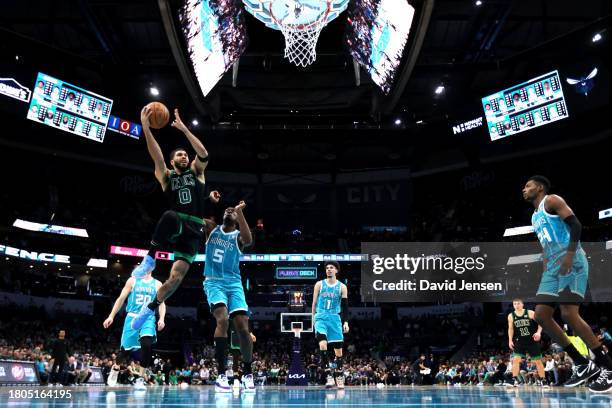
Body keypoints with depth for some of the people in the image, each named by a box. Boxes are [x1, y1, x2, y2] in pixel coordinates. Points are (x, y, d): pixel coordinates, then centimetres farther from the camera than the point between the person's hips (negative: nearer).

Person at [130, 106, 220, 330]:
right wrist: (145, 127, -16)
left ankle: (150, 308, 14)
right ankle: (150, 258, -22)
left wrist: (183, 129, -9)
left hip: (193, 230, 1)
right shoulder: (166, 176, 15)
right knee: (170, 216, -41)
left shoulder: (196, 171, 17)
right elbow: (157, 156, -3)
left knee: (176, 277, -9)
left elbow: (203, 154, -3)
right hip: (175, 225, -1)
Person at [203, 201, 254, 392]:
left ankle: (248, 373, 11)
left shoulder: (238, 236, 3)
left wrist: (239, 212, -24)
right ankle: (221, 375, -22)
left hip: (234, 283, 1)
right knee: (222, 320, -25)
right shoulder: (212, 230, 12)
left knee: (243, 327, -8)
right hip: (214, 282, 0)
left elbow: (248, 240, -20)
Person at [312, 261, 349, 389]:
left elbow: (345, 306, 4)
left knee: (338, 348, 5)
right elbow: (314, 303, 8)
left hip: (335, 318, 1)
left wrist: (346, 322, -5)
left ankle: (339, 375, 22)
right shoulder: (319, 284, 5)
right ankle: (328, 375, -19)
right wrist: (313, 318, 2)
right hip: (321, 318, -1)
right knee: (322, 345, -21)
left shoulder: (342, 287, 4)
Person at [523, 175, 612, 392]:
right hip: (552, 267, 9)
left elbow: (575, 224, -12)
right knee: (541, 315, -1)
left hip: (571, 262, -9)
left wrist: (569, 255, -23)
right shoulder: (535, 217, 26)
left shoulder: (552, 200, 0)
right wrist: (545, 265, 20)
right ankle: (583, 364, 5)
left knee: (569, 314, -19)